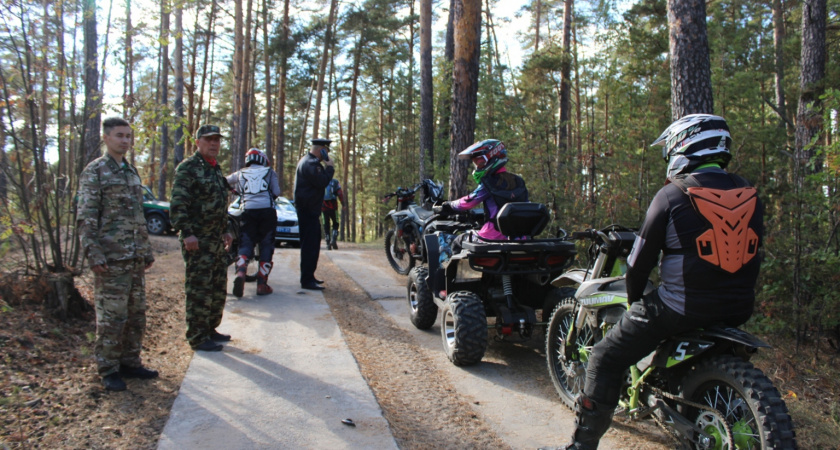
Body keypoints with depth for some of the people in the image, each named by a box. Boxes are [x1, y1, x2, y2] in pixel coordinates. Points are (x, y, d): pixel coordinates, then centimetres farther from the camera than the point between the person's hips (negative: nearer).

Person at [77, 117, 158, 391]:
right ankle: (108, 370, 10)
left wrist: (147, 252, 19)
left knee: (137, 314, 11)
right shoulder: (95, 172, -5)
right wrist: (94, 255, -18)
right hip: (111, 259, -7)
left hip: (135, 259, 7)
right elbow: (86, 218, -10)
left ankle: (130, 363, 22)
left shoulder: (132, 172, 17)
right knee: (112, 317, -2)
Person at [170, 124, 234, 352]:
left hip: (216, 240, 9)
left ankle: (210, 330, 27)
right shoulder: (188, 168, -9)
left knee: (218, 288, 14)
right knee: (199, 290, -4)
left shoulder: (215, 169, 18)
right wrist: (187, 233, -22)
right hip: (197, 241, -9)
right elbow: (177, 205, -16)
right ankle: (198, 337, 5)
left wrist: (225, 231, 23)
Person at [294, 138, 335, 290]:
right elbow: (322, 182, -24)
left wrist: (327, 168, 9)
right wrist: (330, 167, -10)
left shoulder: (308, 161, 20)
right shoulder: (310, 163, -16)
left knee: (312, 244, 17)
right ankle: (307, 280, -8)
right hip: (308, 209, -11)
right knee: (310, 245, -10)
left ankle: (309, 276, 26)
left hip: (309, 209, 11)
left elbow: (318, 180, 22)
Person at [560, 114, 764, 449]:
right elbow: (752, 255, 15)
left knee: (606, 358, 4)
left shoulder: (671, 195, -10)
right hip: (738, 309, 7)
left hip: (681, 308, -6)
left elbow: (641, 259, -6)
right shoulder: (749, 195, 6)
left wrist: (634, 297, 11)